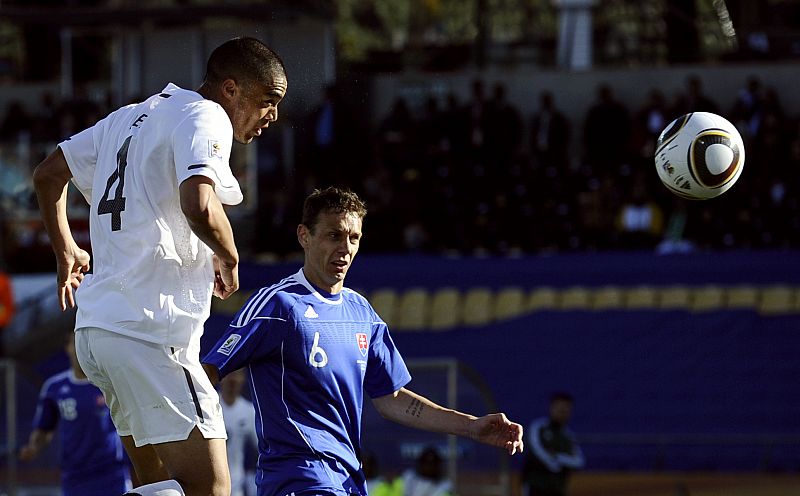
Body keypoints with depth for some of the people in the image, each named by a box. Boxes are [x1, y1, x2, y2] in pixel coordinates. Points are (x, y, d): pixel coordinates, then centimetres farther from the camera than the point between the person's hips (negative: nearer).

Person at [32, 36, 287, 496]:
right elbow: (199, 207, -24)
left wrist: (66, 251, 38)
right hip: (153, 329, -10)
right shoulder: (205, 117, -7)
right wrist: (229, 260, -6)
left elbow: (48, 174, 29)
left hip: (97, 325, 10)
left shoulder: (132, 116, 21)